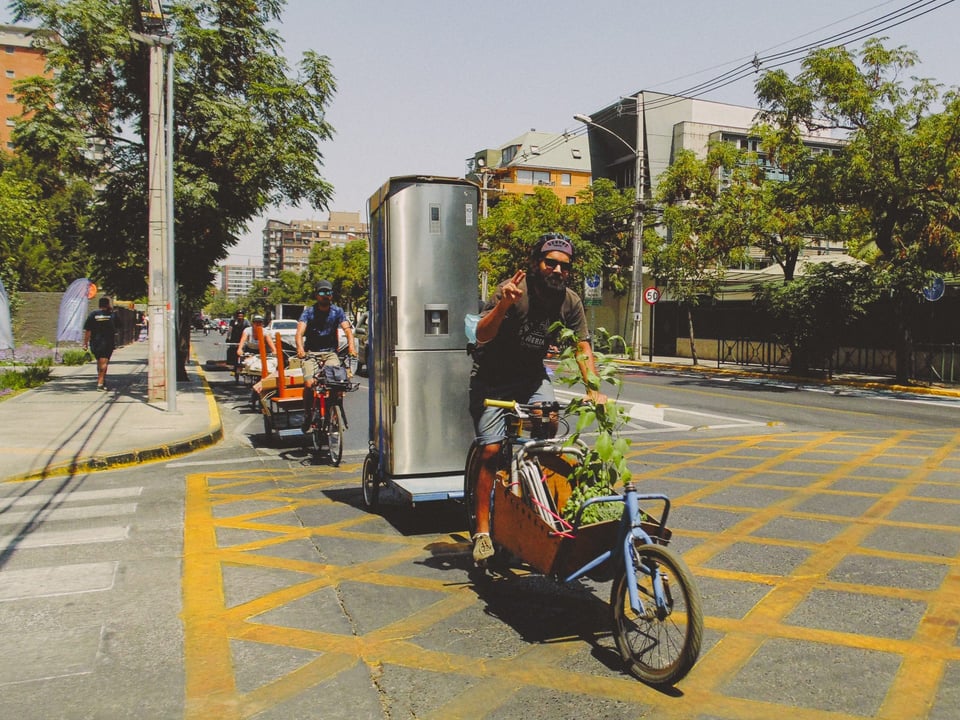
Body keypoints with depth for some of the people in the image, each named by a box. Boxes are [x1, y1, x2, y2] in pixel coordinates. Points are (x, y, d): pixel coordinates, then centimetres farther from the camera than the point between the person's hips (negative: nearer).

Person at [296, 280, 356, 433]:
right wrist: (300, 347, -37)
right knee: (309, 383, -21)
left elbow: (347, 329, -12)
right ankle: (307, 416, -1)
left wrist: (351, 345, -32)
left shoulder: (337, 311, 2)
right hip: (310, 353, -1)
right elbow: (300, 330, -17)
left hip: (330, 353, 1)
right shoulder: (309, 312, -2)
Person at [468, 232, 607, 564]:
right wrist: (503, 305, -47)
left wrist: (594, 391, -21)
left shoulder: (570, 302, -9)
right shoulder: (513, 290, -22)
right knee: (491, 449, -11)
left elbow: (583, 348, -8)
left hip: (531, 376, 4)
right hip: (491, 378, -4)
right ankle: (482, 530, 0)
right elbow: (482, 335, -30)